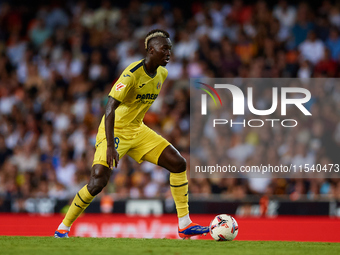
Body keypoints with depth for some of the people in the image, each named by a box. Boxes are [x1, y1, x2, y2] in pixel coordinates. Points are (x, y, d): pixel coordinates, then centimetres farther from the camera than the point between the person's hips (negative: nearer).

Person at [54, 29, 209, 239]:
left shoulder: (162, 74, 1)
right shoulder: (133, 74, -24)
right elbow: (110, 107, -30)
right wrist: (110, 146, -36)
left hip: (137, 130, 8)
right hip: (114, 131, -8)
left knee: (179, 163, -4)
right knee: (99, 180, -21)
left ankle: (185, 225, 2)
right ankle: (63, 228, -3)